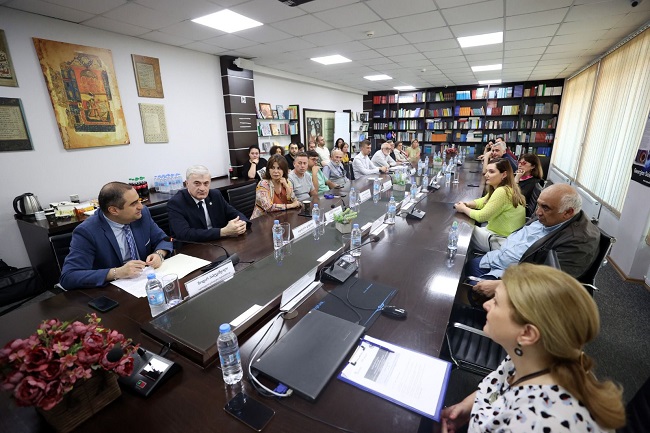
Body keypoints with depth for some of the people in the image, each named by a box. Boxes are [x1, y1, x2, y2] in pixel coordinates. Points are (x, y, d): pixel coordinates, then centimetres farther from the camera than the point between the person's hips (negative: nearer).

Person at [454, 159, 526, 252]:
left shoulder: (502, 192, -26)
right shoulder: (506, 188, 4)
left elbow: (481, 216, -22)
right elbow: (484, 201, 16)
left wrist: (464, 209, -7)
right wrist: (467, 204, -2)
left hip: (502, 242, -8)